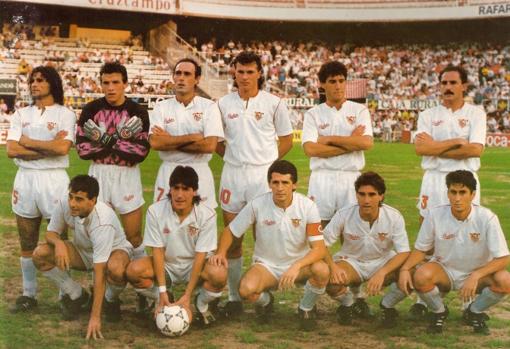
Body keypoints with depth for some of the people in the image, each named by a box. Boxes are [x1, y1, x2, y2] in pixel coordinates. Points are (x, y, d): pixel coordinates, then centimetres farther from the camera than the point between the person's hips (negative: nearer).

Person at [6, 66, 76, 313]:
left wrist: (28, 142, -7)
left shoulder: (64, 114, 0)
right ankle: (28, 294, 19)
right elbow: (11, 150, -3)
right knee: (27, 244, 9)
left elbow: (63, 148, -16)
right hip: (25, 178, 4)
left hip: (53, 179, -4)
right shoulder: (21, 114, 10)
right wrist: (48, 148, -9)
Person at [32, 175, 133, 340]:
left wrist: (95, 317, -40)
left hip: (114, 250, -5)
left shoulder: (102, 223, -38)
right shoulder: (64, 204, -23)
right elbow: (51, 232, -5)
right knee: (40, 255, -18)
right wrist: (58, 243, -32)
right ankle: (77, 296, 4)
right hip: (83, 250, 5)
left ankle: (111, 301, -3)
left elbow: (99, 274, -39)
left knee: (115, 269, -42)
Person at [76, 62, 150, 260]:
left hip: (127, 175, -1)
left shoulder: (138, 112, -2)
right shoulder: (91, 110, 1)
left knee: (134, 236, 2)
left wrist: (105, 140, -14)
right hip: (98, 174, 2)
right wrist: (117, 140, -12)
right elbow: (82, 148, -5)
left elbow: (140, 151, -11)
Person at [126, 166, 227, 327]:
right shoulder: (155, 210, -15)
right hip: (166, 265, 1)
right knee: (134, 270, -29)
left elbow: (200, 255, -18)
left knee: (219, 274, -34)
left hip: (194, 266, -1)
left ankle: (202, 305, 1)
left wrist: (187, 296, -23)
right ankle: (162, 301, 3)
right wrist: (162, 292, -22)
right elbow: (158, 250, -14)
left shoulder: (207, 214, -18)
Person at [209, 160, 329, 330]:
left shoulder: (308, 206, -15)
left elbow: (319, 248, -19)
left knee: (322, 270, -33)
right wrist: (221, 253, -21)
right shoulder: (257, 205, -14)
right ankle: (265, 301, 9)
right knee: (246, 289, -32)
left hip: (299, 263, 0)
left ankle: (306, 309, 1)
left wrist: (296, 266, -37)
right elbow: (231, 231, 0)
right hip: (266, 265, 0)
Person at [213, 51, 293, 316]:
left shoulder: (274, 103, 2)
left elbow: (286, 139, 9)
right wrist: (232, 156, 6)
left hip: (263, 174, -2)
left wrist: (267, 161, 3)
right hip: (232, 174, 2)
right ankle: (234, 297, 13)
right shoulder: (223, 104, 7)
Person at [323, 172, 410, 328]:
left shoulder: (394, 217, -19)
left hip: (384, 262, 1)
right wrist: (333, 266, -33)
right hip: (351, 261, 0)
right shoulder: (344, 215, -18)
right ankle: (347, 303, 7)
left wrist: (382, 273, -38)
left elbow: (404, 253, -20)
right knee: (333, 282, -33)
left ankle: (387, 306, 4)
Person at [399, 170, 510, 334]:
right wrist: (405, 268, -24)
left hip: (478, 273, 0)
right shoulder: (435, 215, -16)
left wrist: (475, 276, -34)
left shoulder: (487, 218, -19)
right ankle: (439, 312, 2)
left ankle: (474, 312, 3)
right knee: (421, 276, -33)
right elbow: (420, 249, -4)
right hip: (444, 270, 0)